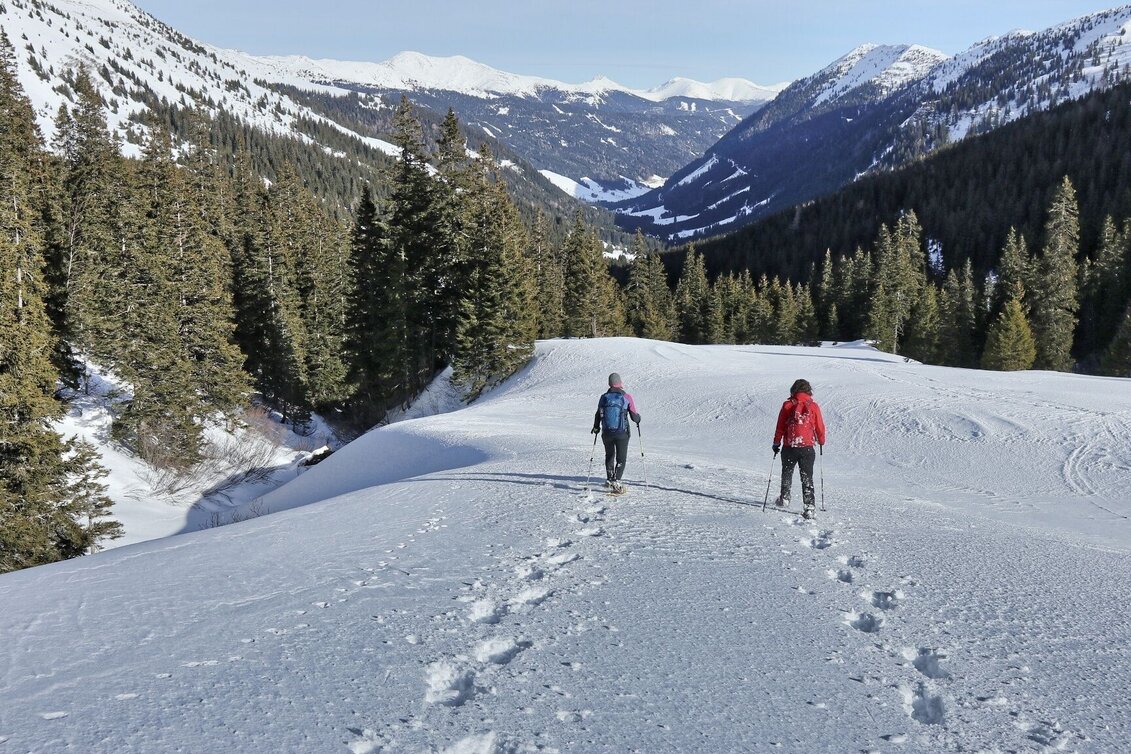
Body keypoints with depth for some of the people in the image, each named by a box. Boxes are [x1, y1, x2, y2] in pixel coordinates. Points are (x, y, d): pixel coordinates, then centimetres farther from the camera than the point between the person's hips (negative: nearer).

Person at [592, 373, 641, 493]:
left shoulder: (604, 398, 0)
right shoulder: (627, 397, -8)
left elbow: (598, 415, 9)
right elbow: (634, 416, -5)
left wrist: (596, 427, 27)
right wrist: (638, 419, 19)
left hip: (606, 433, 3)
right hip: (622, 433, -3)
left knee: (609, 455, 23)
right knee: (621, 458, 6)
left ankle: (609, 480, 30)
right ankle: (616, 481, -9)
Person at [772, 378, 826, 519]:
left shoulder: (787, 405, 0)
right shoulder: (813, 406, 0)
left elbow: (780, 427, 2)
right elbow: (820, 427, 7)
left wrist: (776, 443, 12)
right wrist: (821, 441, 24)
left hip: (789, 447, 0)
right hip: (807, 448, 0)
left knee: (787, 473, 22)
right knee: (807, 477, 2)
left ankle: (784, 498, 31)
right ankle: (810, 506, -7)